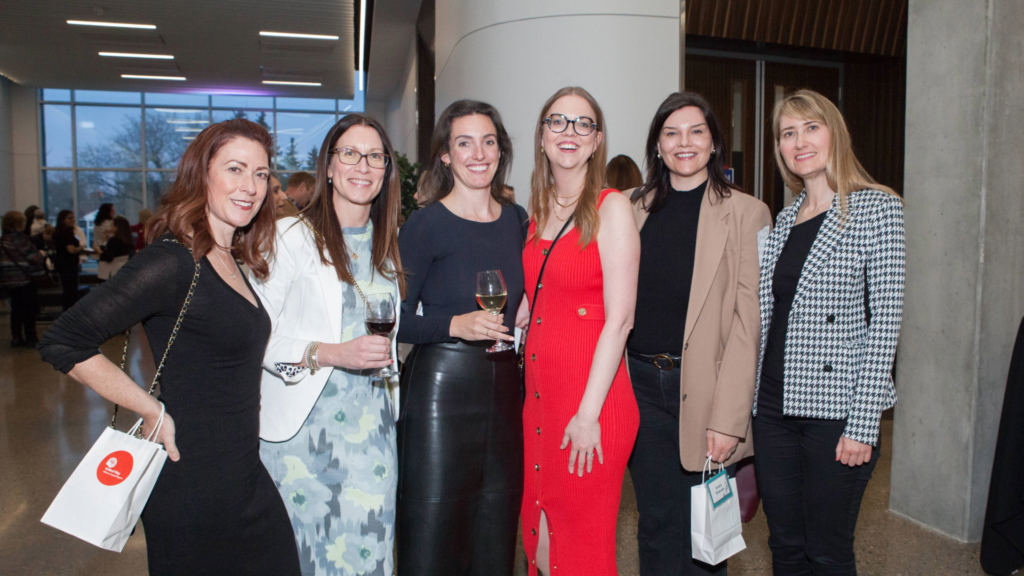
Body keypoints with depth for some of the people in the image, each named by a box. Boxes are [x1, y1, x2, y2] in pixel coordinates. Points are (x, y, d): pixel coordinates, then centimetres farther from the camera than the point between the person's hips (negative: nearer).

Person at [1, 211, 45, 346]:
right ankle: (30, 338, 5)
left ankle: (16, 338, 16)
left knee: (16, 308, 13)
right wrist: (41, 254, 5)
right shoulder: (20, 238, -15)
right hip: (24, 278, -7)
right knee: (29, 308, 2)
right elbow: (34, 257, -14)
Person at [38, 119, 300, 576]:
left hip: (246, 478, 8)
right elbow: (63, 343, -21)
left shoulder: (231, 263, 9)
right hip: (193, 486, -8)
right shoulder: (173, 262, -18)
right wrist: (153, 412, -17)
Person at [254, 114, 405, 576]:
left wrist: (383, 356, 8)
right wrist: (331, 353, -20)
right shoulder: (292, 235, -6)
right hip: (304, 422, -4)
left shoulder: (387, 242, 12)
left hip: (372, 423, 4)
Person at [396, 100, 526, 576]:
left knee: (496, 535, 14)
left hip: (503, 385, 5)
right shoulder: (426, 223, -6)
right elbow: (396, 318, -9)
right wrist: (456, 325, -22)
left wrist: (519, 320, 4)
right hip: (441, 386, -5)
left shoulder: (516, 220, 9)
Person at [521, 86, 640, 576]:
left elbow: (619, 319, -14)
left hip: (592, 398, -6)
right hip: (539, 390, 6)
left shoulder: (611, 207, -8)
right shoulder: (538, 212, 12)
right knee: (539, 532, 13)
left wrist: (589, 413, -17)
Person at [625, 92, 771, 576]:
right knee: (657, 528, 11)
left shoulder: (746, 213, -2)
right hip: (641, 384, 3)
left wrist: (727, 417, -14)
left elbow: (748, 321, -7)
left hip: (704, 389, -3)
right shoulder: (635, 208, 9)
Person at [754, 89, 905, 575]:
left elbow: (884, 322, -11)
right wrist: (754, 399, 9)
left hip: (836, 409, -5)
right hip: (775, 404, 5)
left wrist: (863, 424, -15)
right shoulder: (785, 218, 11)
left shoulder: (877, 208, -6)